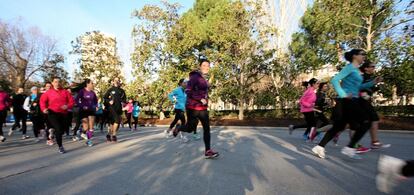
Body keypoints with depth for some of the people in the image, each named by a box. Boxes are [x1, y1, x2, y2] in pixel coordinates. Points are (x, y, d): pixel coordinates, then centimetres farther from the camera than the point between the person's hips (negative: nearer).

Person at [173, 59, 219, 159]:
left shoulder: (204, 79, 12)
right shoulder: (195, 77, -13)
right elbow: (188, 91, -21)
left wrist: (206, 99, 13)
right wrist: (200, 99, -23)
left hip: (203, 108, 7)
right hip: (193, 107, -7)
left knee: (207, 128, 1)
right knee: (190, 128, 7)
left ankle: (208, 151, 6)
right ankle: (178, 128, 39)